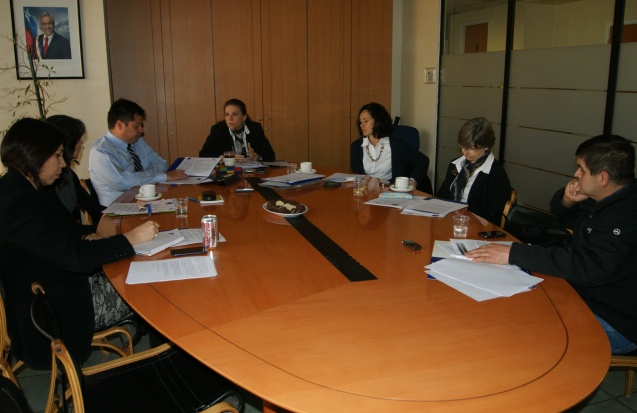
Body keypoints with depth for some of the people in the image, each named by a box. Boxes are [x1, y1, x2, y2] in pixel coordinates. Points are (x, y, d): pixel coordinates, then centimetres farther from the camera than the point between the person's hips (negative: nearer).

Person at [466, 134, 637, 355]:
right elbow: (565, 218, 19)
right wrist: (566, 201, -7)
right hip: (586, 298, 9)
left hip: (616, 325, -9)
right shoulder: (605, 201, 3)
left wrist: (513, 253, -37)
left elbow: (588, 266, -38)